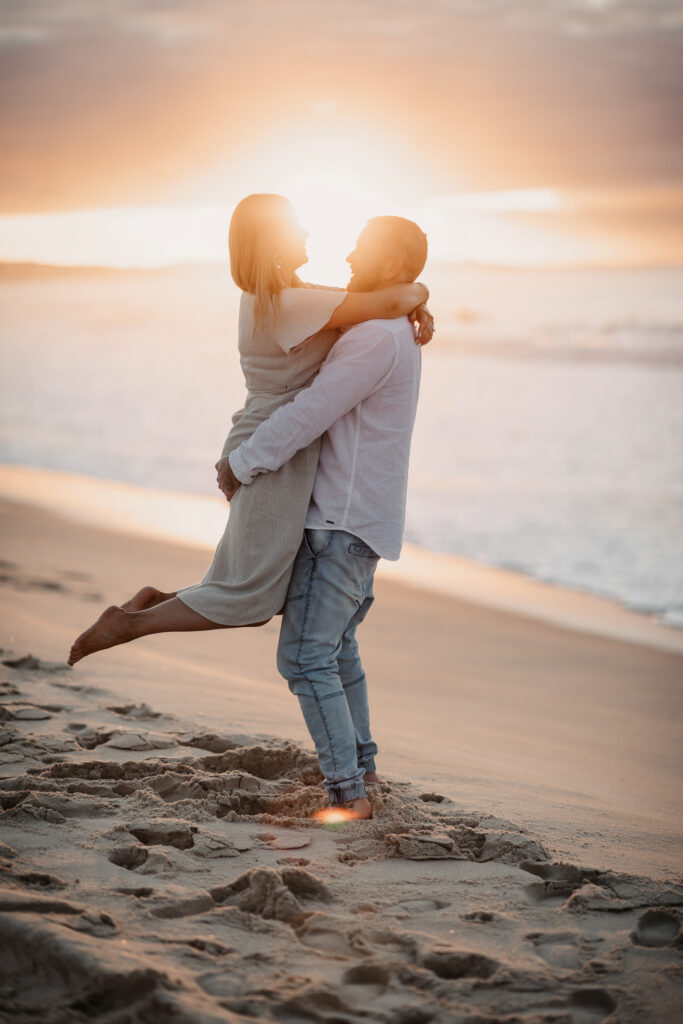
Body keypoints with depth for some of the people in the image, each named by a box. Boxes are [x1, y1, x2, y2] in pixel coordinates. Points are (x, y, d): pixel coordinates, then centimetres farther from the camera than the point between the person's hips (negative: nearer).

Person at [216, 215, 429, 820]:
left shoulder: (376, 339, -21)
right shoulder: (395, 335, 15)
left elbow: (308, 416, -21)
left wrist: (242, 465, -8)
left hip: (344, 522, -11)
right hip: (359, 519, 11)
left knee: (304, 657, -11)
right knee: (335, 643, 26)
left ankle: (348, 793, -12)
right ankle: (359, 759, 39)